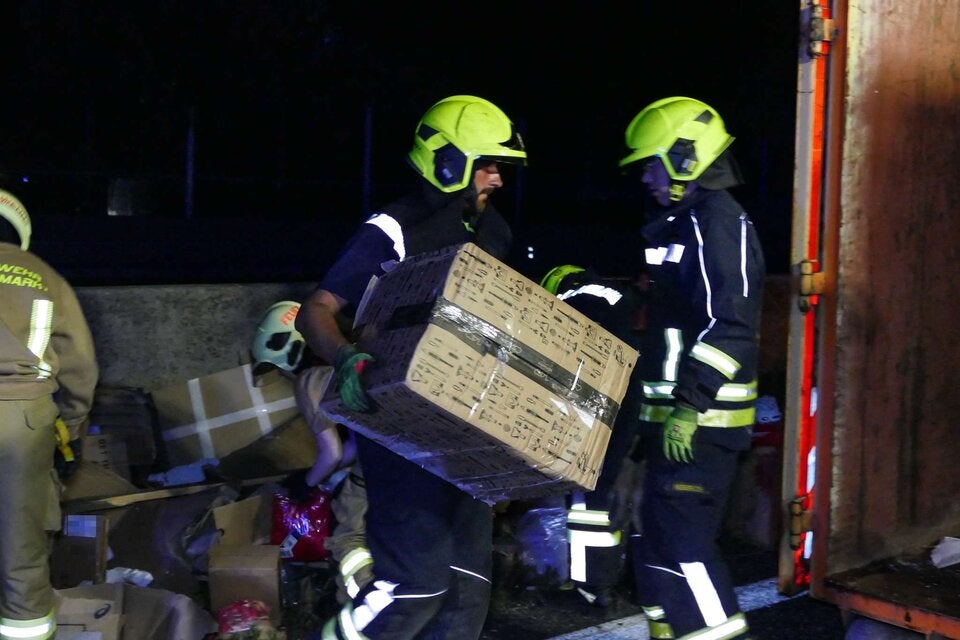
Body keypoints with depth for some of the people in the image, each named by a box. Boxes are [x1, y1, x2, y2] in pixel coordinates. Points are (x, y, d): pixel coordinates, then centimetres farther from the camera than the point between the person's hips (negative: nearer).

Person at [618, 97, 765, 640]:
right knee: (659, 538, 15)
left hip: (701, 420, -10)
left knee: (682, 537, -10)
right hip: (676, 415, 10)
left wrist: (691, 406, -26)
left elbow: (729, 325, -23)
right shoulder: (681, 222, 18)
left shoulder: (718, 221, -14)